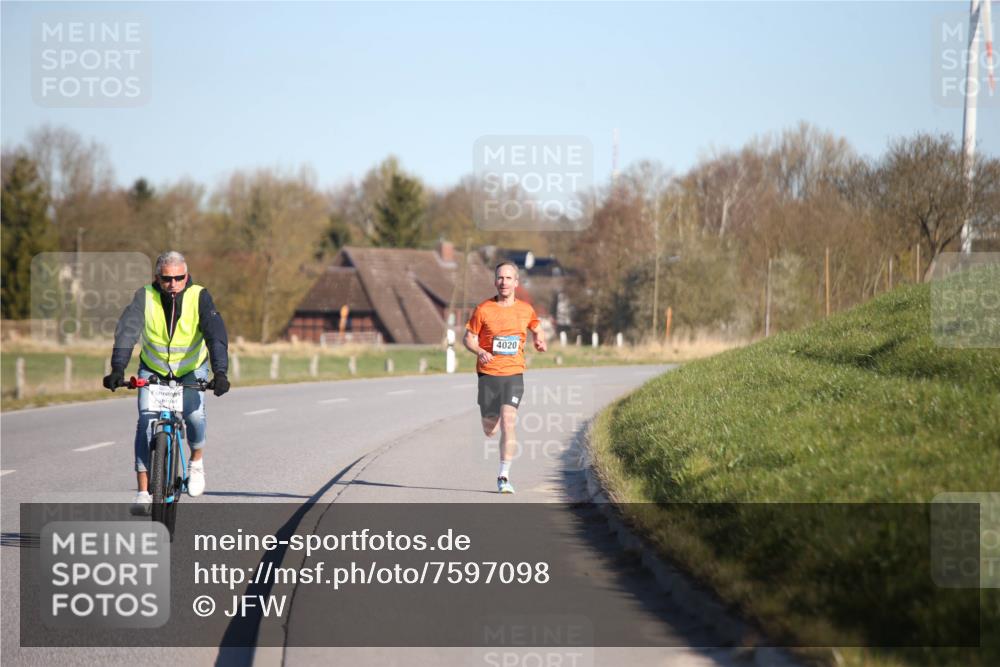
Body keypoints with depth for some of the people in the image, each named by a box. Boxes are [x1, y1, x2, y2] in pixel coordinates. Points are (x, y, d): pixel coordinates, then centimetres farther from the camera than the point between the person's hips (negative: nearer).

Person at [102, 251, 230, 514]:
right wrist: (117, 369, -45)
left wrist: (220, 373, -44)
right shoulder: (145, 297, -20)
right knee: (146, 422, -17)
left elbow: (216, 334, -30)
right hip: (153, 369, 0)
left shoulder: (199, 297, -21)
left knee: (195, 415, -24)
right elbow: (126, 332, -30)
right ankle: (143, 492, -16)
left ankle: (197, 461, 8)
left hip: (192, 369, 0)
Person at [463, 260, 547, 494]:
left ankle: (504, 476, -13)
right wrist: (480, 352, -18)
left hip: (514, 374, 0)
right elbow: (468, 338, 2)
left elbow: (536, 328, 25)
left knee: (507, 423, -18)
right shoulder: (483, 310, -2)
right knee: (490, 430, 7)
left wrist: (540, 341, 3)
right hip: (488, 373, 0)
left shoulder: (525, 310, 5)